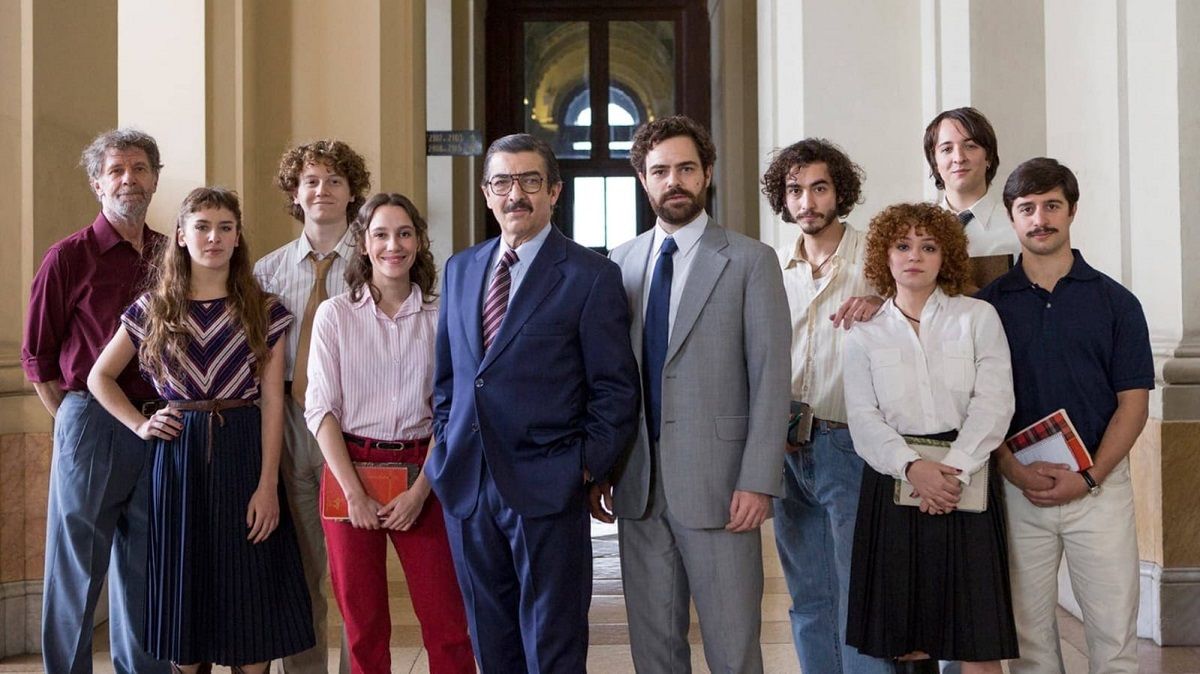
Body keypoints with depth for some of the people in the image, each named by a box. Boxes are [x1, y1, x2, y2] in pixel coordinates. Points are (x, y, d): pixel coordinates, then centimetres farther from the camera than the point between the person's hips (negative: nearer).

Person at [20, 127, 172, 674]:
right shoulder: (69, 257, -2)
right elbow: (37, 357, 0)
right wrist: (75, 419, -1)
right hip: (92, 422, -4)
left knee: (146, 566, 12)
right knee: (77, 564, 4)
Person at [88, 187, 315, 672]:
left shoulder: (265, 312, 2)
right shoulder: (153, 308, 6)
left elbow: (272, 401, -3)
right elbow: (100, 377, 15)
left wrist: (268, 485, -10)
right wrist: (139, 425, 0)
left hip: (245, 451, -1)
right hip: (178, 454, 1)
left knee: (249, 591, 1)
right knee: (183, 584, 7)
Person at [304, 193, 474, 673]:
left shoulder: (441, 315, 2)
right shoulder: (335, 315, 1)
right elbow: (320, 409, -2)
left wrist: (420, 491, -8)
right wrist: (354, 493, -9)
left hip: (422, 474, 0)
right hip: (351, 469, 0)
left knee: (447, 623, -2)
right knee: (363, 624, 7)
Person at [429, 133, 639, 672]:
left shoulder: (591, 275, -4)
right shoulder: (460, 269, 12)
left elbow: (616, 390, -5)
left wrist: (586, 466, -10)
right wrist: (447, 449, 9)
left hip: (547, 491, -5)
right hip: (467, 487, 5)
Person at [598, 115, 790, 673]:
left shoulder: (749, 261, -1)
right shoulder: (621, 263, 10)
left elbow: (770, 376, -5)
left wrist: (758, 482, -12)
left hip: (717, 483, -4)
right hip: (638, 484, 4)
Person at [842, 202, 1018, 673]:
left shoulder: (978, 318, 7)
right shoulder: (864, 335, 10)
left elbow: (993, 404, -3)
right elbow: (863, 418, 0)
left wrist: (954, 469, -15)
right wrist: (913, 467, -16)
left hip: (965, 483, -1)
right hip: (894, 481, 1)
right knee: (904, 635, 3)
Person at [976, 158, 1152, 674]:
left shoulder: (1115, 302, 4)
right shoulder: (988, 304, 5)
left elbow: (1133, 402, 1)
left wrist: (1089, 477, -11)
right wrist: (1016, 471, -11)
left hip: (1099, 484, -1)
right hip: (1017, 488, 1)